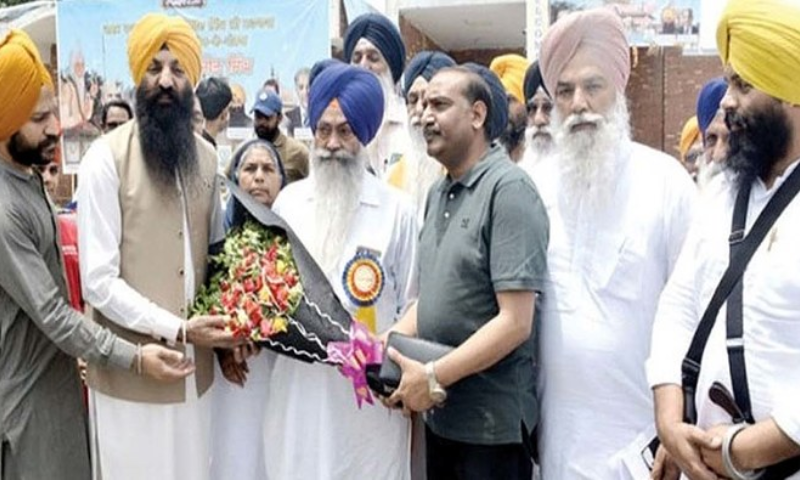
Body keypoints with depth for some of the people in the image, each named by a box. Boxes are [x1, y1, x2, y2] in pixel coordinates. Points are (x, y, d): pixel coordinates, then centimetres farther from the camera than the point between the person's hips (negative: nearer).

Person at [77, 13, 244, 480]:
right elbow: (99, 281, -16)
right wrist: (176, 330, -19)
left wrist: (230, 326, -1)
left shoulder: (206, 156, 5)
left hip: (195, 370, 5)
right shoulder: (106, 158, -12)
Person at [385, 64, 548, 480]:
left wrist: (434, 376, -19)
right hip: (440, 412, 7)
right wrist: (389, 345, -2)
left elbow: (515, 322, -21)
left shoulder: (508, 189, -15)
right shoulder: (439, 192, 10)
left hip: (491, 420, -7)